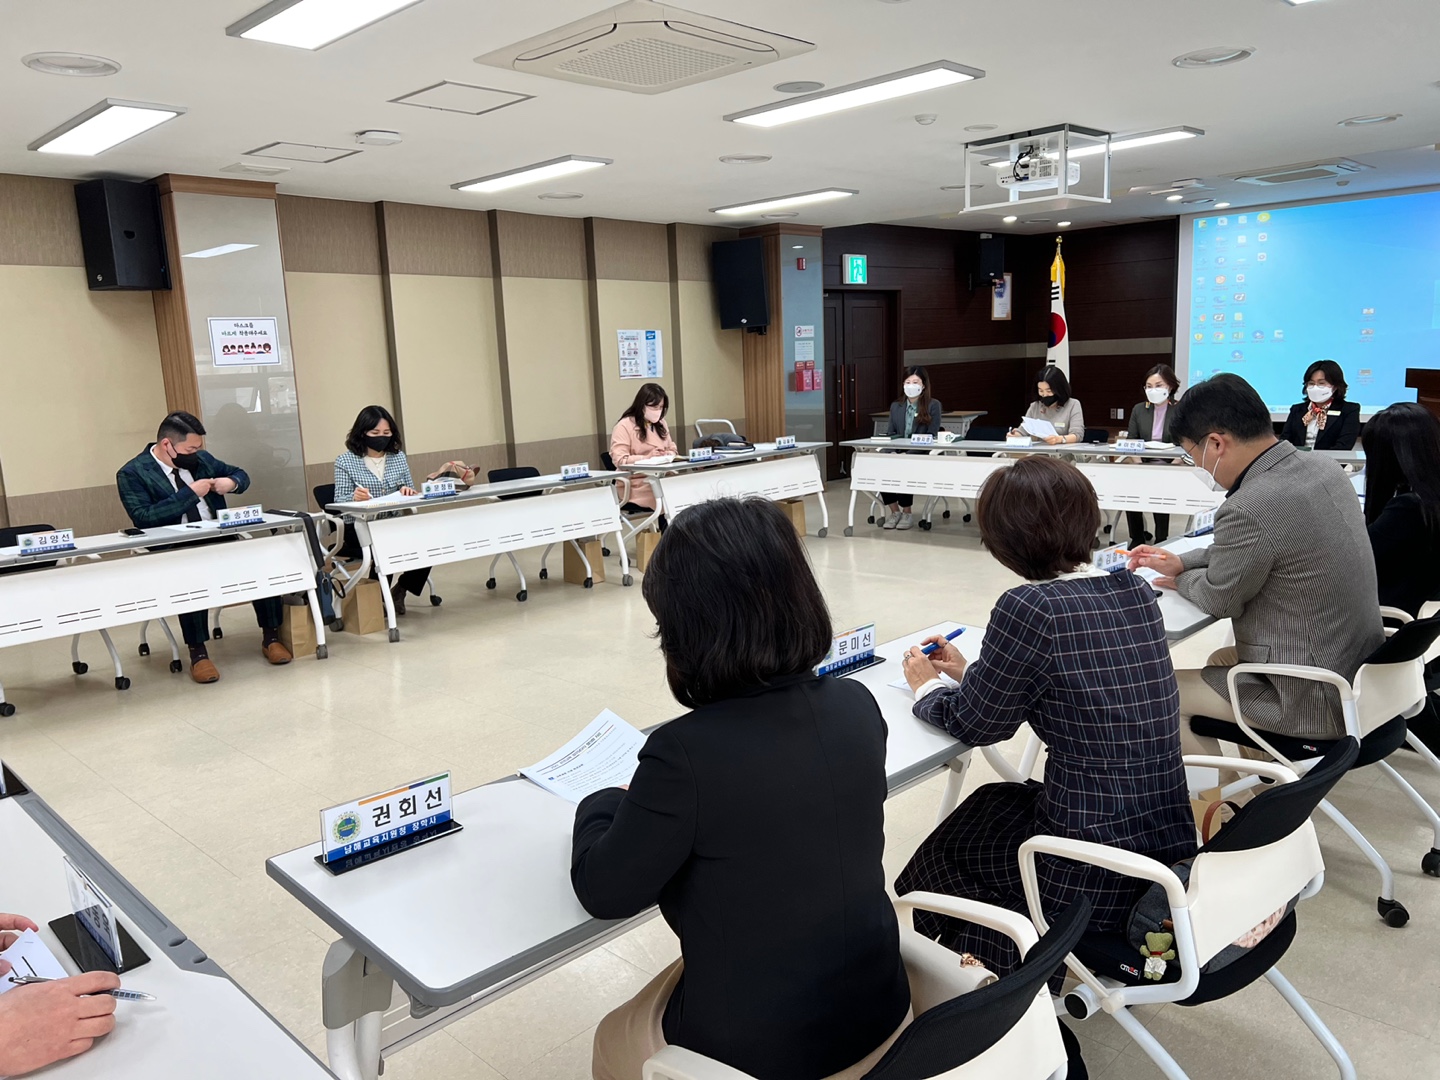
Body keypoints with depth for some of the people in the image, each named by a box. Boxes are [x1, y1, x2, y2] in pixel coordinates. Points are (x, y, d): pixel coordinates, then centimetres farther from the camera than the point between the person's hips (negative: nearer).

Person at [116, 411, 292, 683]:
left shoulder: (201, 459, 11)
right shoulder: (132, 474, -5)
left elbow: (241, 475, 22)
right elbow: (143, 519, -18)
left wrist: (231, 482, -3)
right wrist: (190, 493, -20)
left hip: (222, 540, 5)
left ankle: (270, 637, -9)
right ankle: (197, 652, -23)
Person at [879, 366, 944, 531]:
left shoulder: (933, 405, 3)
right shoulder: (895, 406, 17)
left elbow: (932, 436, -5)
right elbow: (891, 433, 15)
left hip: (922, 454, -4)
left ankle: (907, 513, -13)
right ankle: (894, 511, -11)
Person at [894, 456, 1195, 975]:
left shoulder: (1029, 608, -21)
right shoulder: (1137, 592, 2)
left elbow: (974, 723, -9)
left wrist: (928, 686, 12)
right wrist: (967, 671, 24)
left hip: (1096, 882, -7)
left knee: (950, 843, 21)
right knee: (996, 804, 28)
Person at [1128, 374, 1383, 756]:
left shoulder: (1250, 508, -29)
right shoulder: (1323, 469, 0)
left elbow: (1218, 599, -11)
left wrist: (1181, 581, 9)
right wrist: (1182, 563, 11)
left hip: (1313, 700, -9)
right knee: (1222, 659, 29)